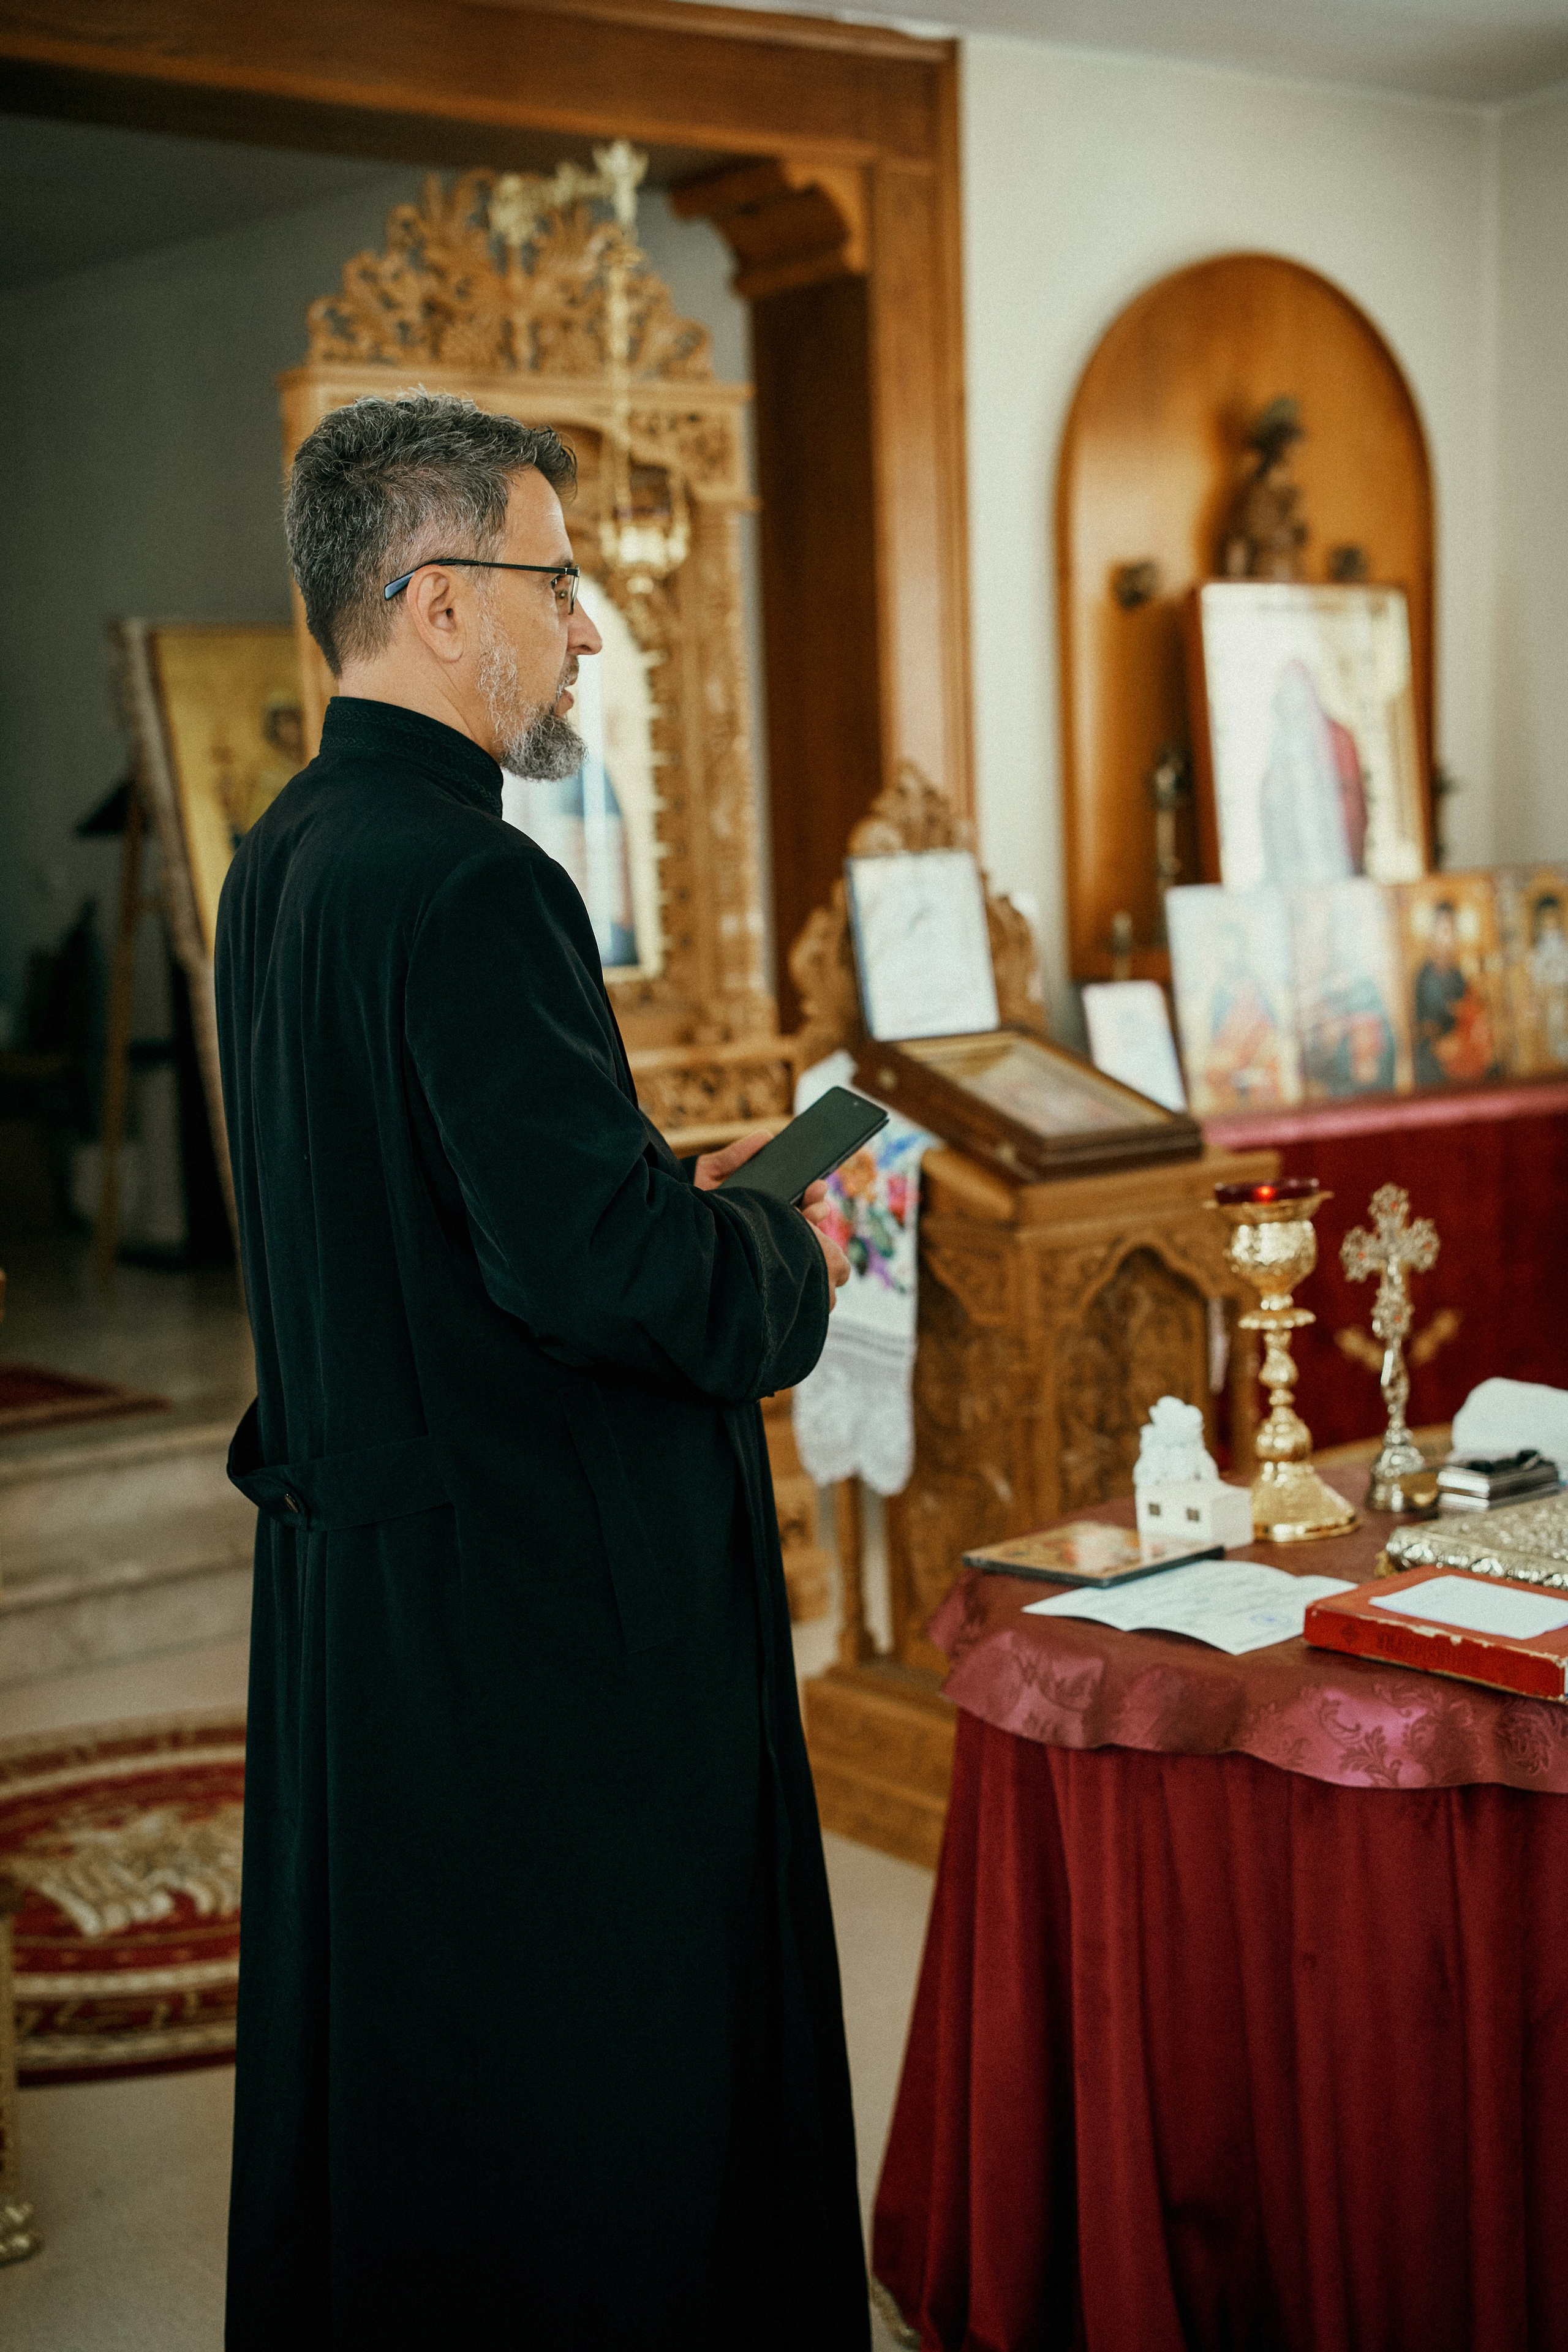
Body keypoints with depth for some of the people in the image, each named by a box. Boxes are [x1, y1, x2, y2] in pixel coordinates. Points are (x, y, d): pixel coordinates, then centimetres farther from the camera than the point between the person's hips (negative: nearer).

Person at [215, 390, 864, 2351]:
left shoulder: (281, 856, 9)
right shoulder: (468, 883, -22)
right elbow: (601, 1269, -27)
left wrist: (675, 1200, 9)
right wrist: (784, 1266, -8)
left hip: (354, 1569, 10)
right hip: (536, 1603, -10)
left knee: (387, 2078, 23)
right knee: (597, 2111, 5)